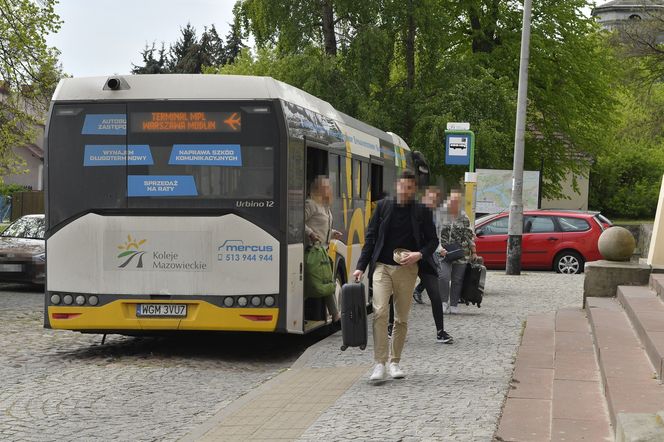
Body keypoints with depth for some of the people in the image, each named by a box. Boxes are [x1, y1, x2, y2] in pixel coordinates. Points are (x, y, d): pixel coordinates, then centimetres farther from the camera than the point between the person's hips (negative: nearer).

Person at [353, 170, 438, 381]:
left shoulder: (422, 211, 4)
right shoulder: (383, 206, 6)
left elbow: (432, 240, 9)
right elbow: (371, 237, 8)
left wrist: (420, 254, -11)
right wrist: (361, 266, 3)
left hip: (406, 269, 1)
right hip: (382, 267, -1)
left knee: (402, 318, 7)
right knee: (380, 312, -15)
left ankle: (394, 362, 20)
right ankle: (379, 363, -14)